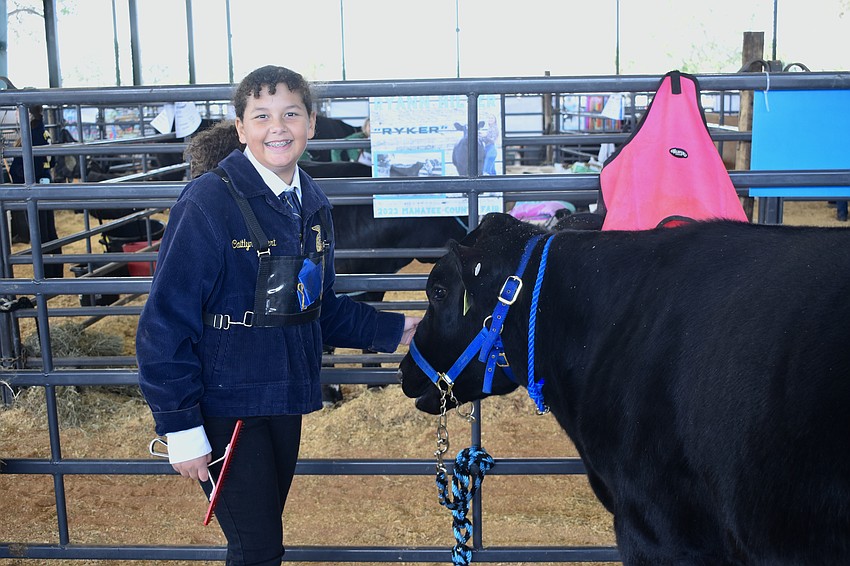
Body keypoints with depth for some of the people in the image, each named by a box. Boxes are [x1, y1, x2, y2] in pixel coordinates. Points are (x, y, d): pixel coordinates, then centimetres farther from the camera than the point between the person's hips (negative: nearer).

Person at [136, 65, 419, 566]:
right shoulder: (209, 203, -17)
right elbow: (167, 322, -17)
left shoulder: (312, 203, 5)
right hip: (225, 407, -6)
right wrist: (181, 429, -18)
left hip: (286, 402, 7)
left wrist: (393, 330, 10)